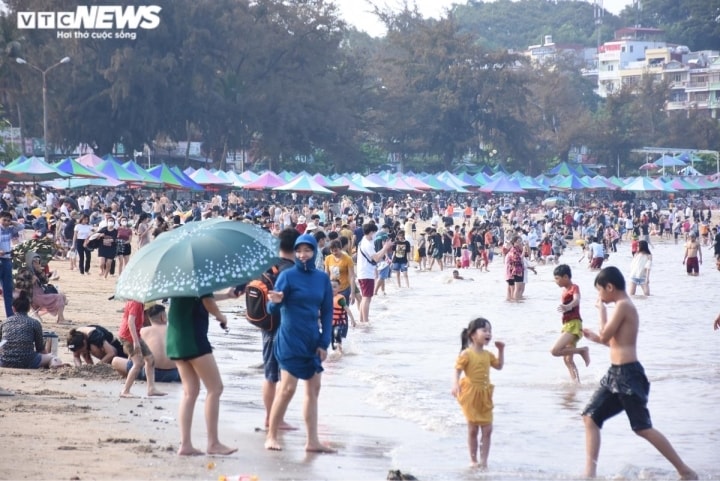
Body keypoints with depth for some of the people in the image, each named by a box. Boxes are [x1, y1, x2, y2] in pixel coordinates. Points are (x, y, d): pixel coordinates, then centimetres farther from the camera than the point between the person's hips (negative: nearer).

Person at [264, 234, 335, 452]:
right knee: (287, 388, -7)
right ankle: (271, 436, 5)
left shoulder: (322, 278, 6)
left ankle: (312, 441, 10)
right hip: (290, 341, -5)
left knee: (313, 389, 5)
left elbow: (327, 312, 8)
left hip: (312, 341, 5)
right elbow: (272, 308, -12)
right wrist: (275, 301, -35)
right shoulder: (287, 276, -7)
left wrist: (324, 343, 2)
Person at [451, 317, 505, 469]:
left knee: (487, 429, 2)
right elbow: (457, 370, -15)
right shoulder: (466, 354, -13)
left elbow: (499, 366, 20)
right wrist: (456, 384, -31)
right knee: (473, 429, 4)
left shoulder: (488, 355, 7)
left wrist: (501, 350, 10)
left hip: (484, 395, 6)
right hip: (470, 395, -6)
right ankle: (473, 460, 15)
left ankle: (484, 460, 7)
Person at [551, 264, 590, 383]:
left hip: (573, 325, -10)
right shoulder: (564, 290, 13)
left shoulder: (574, 287, -12)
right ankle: (577, 383, 15)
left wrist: (568, 306, -51)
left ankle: (582, 350, -10)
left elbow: (577, 300, -33)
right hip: (567, 325, 10)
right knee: (568, 360, 12)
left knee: (555, 351, -23)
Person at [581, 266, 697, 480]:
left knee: (643, 428, -7)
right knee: (590, 417, 6)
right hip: (616, 374, 10)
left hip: (627, 374, -10)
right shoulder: (626, 305, 16)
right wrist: (594, 337, 23)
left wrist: (601, 309, -3)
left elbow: (605, 336, -14)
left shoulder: (623, 305, -13)